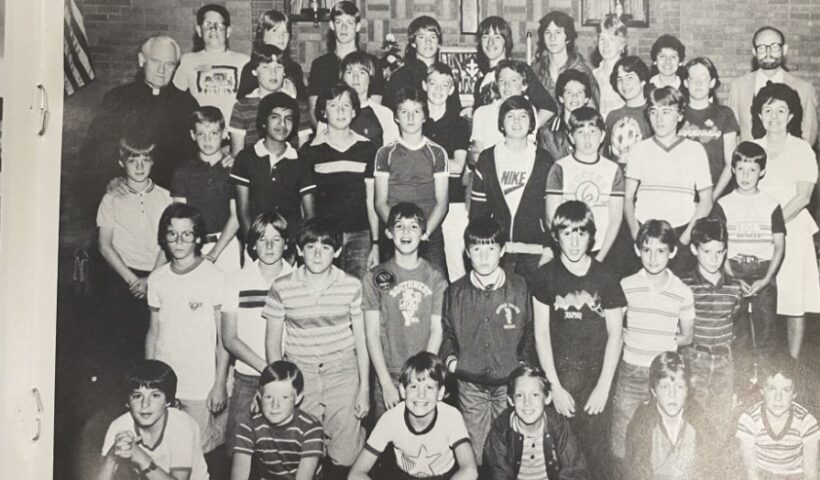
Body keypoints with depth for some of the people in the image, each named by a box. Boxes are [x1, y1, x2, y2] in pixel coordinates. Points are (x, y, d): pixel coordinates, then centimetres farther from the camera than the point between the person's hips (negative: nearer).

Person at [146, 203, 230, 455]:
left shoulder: (214, 277, -8)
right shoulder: (157, 278, 5)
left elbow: (224, 336, -6)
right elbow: (153, 331, 12)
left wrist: (220, 384, -8)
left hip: (201, 387, -4)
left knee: (201, 449, 0)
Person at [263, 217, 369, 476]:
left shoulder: (351, 286, -2)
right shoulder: (282, 288, -3)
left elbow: (361, 341, 4)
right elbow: (273, 343, 5)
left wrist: (364, 388, 3)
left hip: (342, 372, 0)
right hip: (299, 374, 0)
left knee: (345, 458, -5)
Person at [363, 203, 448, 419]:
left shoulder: (435, 277, 3)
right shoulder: (375, 278, 1)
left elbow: (437, 331, 1)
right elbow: (372, 334, -1)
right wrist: (386, 383, -8)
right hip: (388, 375, 0)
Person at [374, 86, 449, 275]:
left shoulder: (437, 153, 9)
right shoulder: (385, 153, 9)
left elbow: (441, 201, 5)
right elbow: (380, 203, 5)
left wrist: (425, 232, -11)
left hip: (430, 236, 0)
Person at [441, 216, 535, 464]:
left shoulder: (519, 288, -3)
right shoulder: (455, 292, 0)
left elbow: (530, 331, 8)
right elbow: (446, 332, 13)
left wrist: (523, 362, -2)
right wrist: (449, 358, -3)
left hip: (510, 383, 0)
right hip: (470, 384, 1)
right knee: (475, 453, 7)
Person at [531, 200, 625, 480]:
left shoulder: (605, 278, 0)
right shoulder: (545, 277, -2)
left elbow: (615, 334, 2)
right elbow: (541, 334, -1)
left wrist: (603, 387, -4)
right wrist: (555, 386, -4)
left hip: (596, 376, 0)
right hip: (559, 375, 0)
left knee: (596, 451, 0)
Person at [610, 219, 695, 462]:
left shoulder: (682, 292, -2)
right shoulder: (626, 286, -2)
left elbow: (687, 337, 9)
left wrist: (662, 342, 2)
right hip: (631, 373, 0)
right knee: (622, 451, 4)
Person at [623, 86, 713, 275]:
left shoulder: (695, 150, 7)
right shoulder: (639, 150, 10)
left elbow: (706, 200, 7)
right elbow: (628, 198, 8)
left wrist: (688, 234, -5)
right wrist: (635, 231, -6)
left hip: (681, 233, 0)